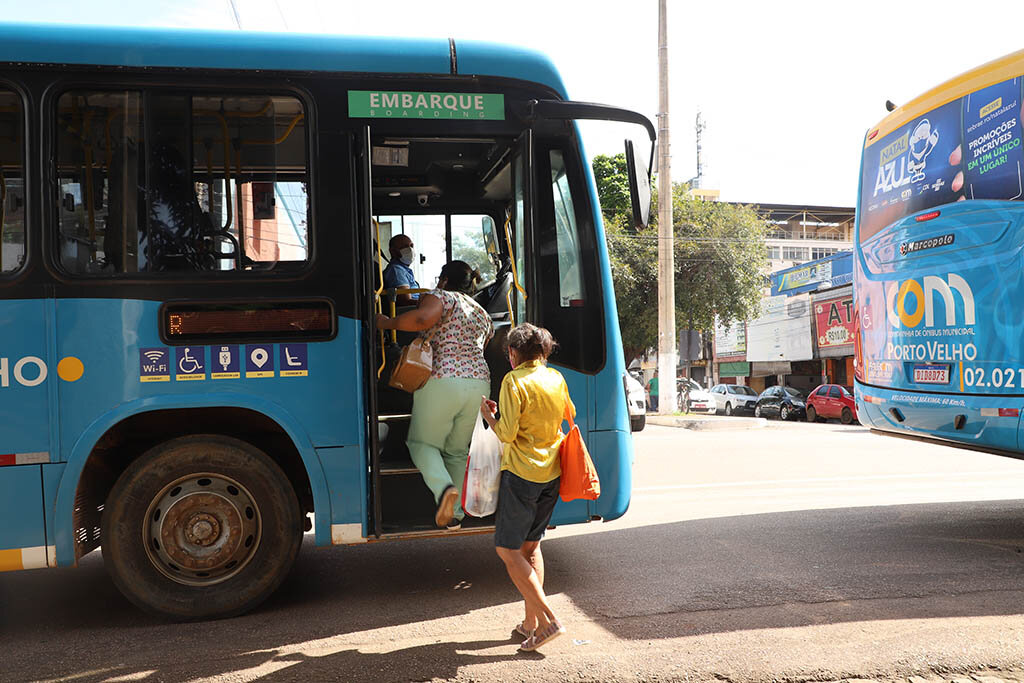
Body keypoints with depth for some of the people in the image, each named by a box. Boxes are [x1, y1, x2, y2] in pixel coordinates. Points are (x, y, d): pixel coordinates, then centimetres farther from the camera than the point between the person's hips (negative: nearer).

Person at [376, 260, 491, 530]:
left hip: (443, 379, -6)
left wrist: (387, 323, -8)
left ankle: (444, 487, -17)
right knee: (457, 450, 18)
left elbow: (423, 318, -19)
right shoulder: (483, 314, 23)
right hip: (480, 382, 6)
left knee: (422, 442, 9)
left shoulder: (442, 296, 1)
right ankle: (455, 514, 16)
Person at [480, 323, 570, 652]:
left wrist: (487, 414, 0)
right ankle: (531, 622, 20)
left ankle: (548, 621, -5)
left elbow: (507, 434, -17)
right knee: (531, 545, 17)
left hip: (521, 473, -7)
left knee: (508, 549, 1)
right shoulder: (556, 378, 7)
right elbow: (570, 414, 24)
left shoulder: (514, 380, -13)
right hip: (552, 472, 7)